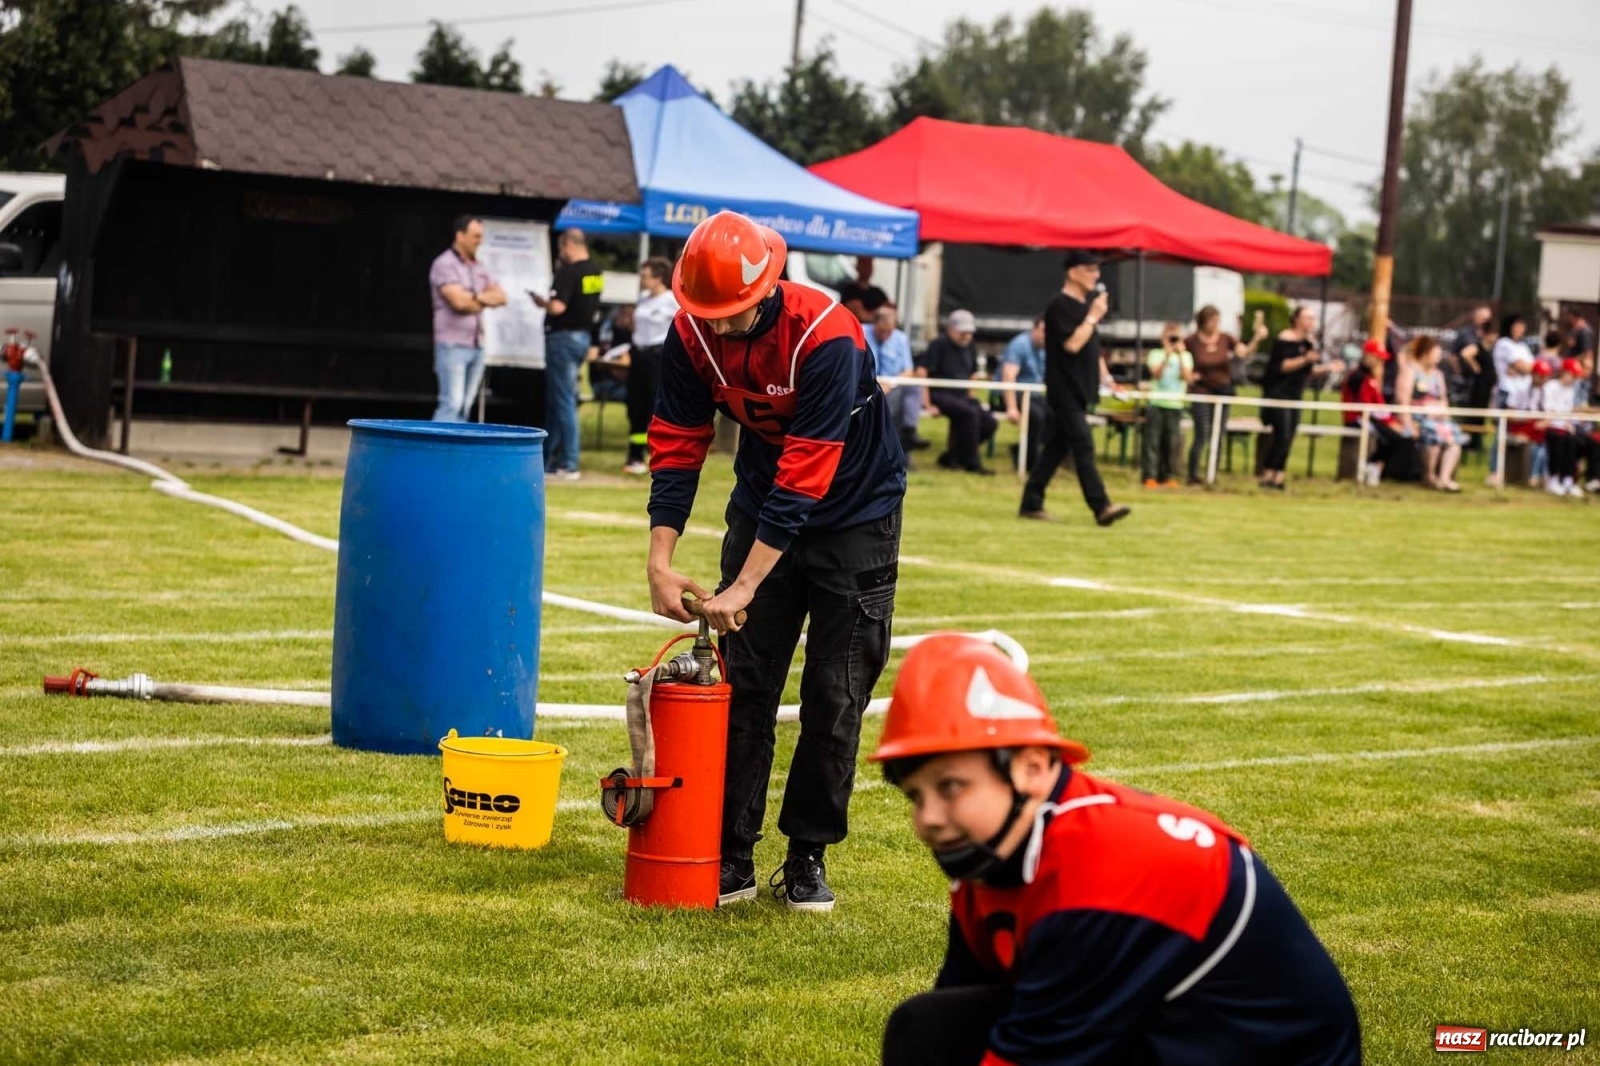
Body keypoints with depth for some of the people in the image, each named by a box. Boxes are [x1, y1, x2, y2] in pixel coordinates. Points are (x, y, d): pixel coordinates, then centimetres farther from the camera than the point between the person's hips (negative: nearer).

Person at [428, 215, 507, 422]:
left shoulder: (479, 268, 16)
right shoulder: (445, 264, -7)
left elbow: (500, 297, 10)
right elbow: (459, 301, -17)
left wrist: (476, 297, -9)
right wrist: (486, 301, 1)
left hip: (476, 346, 7)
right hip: (453, 345, -7)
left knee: (465, 407, 6)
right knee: (452, 404, -14)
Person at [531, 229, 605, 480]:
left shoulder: (568, 272, -18)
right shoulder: (595, 271, 9)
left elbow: (558, 306, -25)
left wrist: (541, 301, -6)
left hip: (564, 336, -9)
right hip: (583, 335, 9)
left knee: (564, 402, -5)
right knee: (555, 400, 17)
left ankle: (568, 465, -4)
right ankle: (548, 458, 23)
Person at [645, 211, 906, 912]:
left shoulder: (825, 336, -31)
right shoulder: (691, 335, -15)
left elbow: (805, 475, -33)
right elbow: (677, 446, -10)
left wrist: (746, 585, -34)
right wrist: (660, 561, -20)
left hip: (854, 515, -4)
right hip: (763, 506, 4)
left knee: (835, 696, -3)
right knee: (743, 683, 0)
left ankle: (806, 858, 8)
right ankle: (732, 854, 5)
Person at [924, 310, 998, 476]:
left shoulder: (970, 349, 14)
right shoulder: (939, 345, -8)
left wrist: (971, 397, 13)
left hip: (961, 395, 8)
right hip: (940, 394, -8)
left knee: (989, 422, -12)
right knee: (969, 413, -32)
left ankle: (952, 456, 2)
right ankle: (972, 463, -21)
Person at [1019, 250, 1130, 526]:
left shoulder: (1088, 302, 14)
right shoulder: (1060, 306, -13)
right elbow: (1072, 343, -23)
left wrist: (1104, 374, 17)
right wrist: (1093, 316, -16)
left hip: (1081, 389, 9)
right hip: (1065, 389, -9)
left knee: (1056, 447, 10)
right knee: (1083, 446, -13)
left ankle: (1031, 503, 14)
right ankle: (1101, 507, -18)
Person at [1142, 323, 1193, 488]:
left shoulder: (1186, 356, 8)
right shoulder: (1156, 354, 3)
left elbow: (1187, 377, -6)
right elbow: (1157, 374, -12)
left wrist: (1180, 355, -12)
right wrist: (1167, 355, -21)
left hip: (1175, 405, 2)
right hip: (1157, 402, -2)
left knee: (1173, 442, 2)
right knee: (1153, 440, -4)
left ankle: (1169, 477, 9)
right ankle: (1150, 477, -4)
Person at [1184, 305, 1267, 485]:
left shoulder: (1226, 339, -1)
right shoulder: (1190, 341, -8)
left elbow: (1245, 353, -13)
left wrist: (1257, 339, -29)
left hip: (1222, 391, 4)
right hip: (1201, 392, -4)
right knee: (1202, 436, -8)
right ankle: (1193, 475, 0)